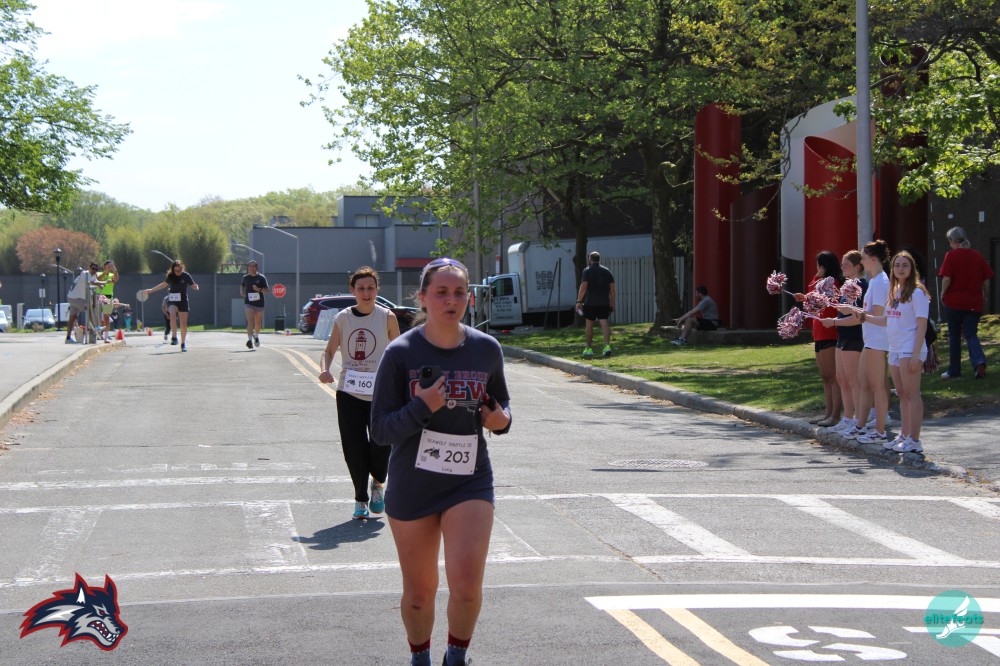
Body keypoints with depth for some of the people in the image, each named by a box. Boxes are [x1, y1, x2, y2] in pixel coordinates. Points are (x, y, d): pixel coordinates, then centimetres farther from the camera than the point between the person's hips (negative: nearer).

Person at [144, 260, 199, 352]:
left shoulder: (186, 276, -7)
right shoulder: (170, 276, -1)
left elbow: (193, 286, 0)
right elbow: (164, 284, 16)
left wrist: (196, 287, -24)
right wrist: (152, 290, 21)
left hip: (183, 301, 0)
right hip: (173, 301, 0)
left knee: (183, 324, 1)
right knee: (172, 315, -30)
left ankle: (183, 343, 16)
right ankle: (174, 337, -22)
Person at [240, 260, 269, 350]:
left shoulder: (261, 278, -2)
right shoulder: (245, 278, 5)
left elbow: (266, 290, -5)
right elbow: (242, 285, 26)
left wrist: (259, 289, -24)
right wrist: (242, 292, 7)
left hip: (259, 303, 1)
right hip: (248, 303, 0)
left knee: (258, 323, 14)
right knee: (250, 321, -18)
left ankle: (256, 336, 42)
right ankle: (250, 340, -26)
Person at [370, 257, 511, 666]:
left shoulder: (486, 349, 1)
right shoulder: (402, 352, -9)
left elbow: (501, 403, 18)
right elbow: (380, 429, -10)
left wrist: (501, 419, -5)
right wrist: (422, 408, -26)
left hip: (470, 482, 1)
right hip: (412, 485, -1)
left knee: (466, 582, -15)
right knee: (419, 591, 10)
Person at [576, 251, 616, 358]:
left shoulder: (587, 271, -5)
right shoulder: (607, 271, 8)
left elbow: (583, 287, -13)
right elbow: (612, 289, 6)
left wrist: (579, 301, -8)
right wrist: (612, 304, 12)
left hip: (590, 303, -3)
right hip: (604, 303, 3)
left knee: (589, 325, 10)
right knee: (604, 323, -4)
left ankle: (589, 348, 15)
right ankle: (607, 345, -23)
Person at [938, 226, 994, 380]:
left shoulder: (951, 255, -8)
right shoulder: (978, 256, 5)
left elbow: (946, 278, -15)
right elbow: (986, 280, 7)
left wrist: (943, 294, 1)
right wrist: (984, 296, 21)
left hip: (954, 301, -3)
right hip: (974, 303, 3)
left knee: (954, 336, 9)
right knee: (971, 335, 7)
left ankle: (954, 371, 14)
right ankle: (979, 362, -19)